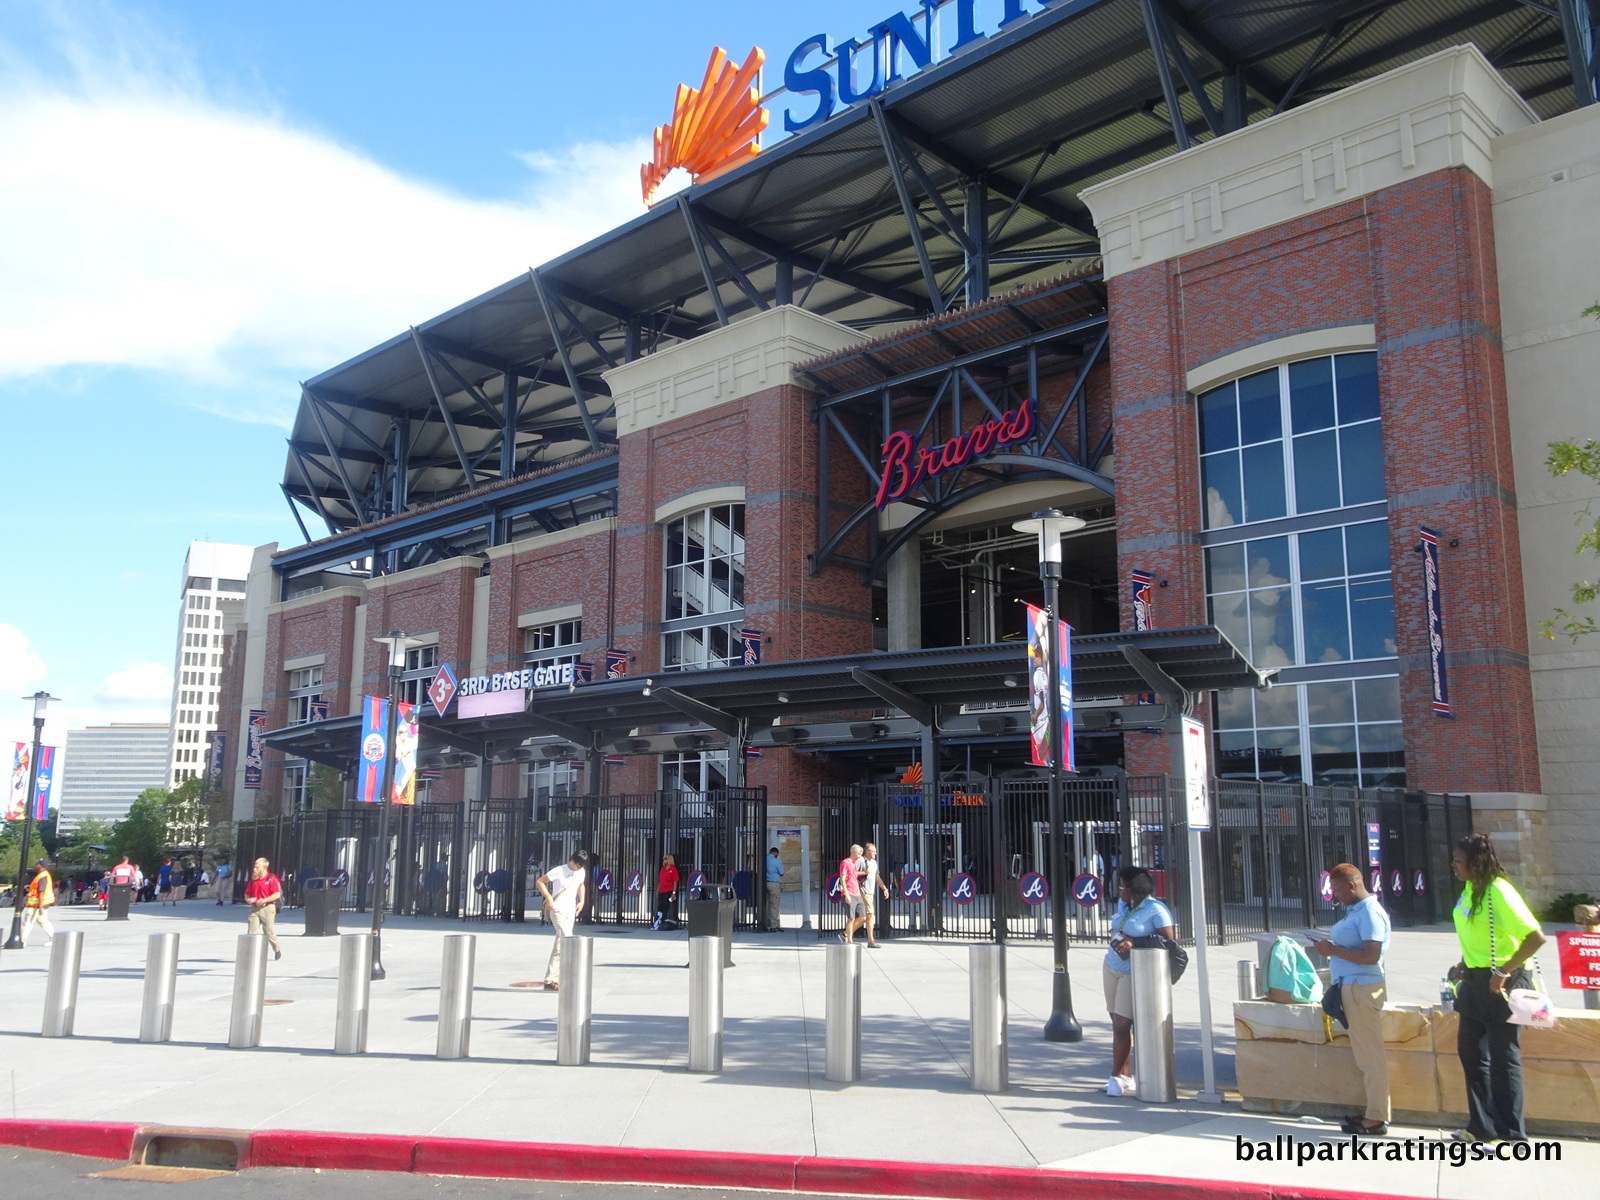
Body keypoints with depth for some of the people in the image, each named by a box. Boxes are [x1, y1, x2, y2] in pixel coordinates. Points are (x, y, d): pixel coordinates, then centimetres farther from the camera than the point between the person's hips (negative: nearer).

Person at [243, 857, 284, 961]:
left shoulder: (271, 879, -5)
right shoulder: (253, 879, 13)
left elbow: (277, 894, -12)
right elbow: (247, 893, 21)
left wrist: (264, 900, -21)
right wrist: (248, 900, -2)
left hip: (267, 907, -5)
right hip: (254, 908, 5)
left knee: (269, 931, 1)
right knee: (251, 931, -6)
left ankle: (277, 949, 23)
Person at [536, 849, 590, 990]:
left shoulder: (581, 872, 8)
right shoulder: (559, 871, -11)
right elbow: (539, 881, -7)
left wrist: (581, 901, 11)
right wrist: (549, 898, -15)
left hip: (571, 911, 7)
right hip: (557, 910, -7)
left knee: (560, 946, 6)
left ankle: (550, 980, 10)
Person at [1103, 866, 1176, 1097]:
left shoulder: (1155, 910, -15)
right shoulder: (1123, 904, 7)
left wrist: (1134, 943, -25)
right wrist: (1116, 937, 0)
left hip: (1134, 973, -7)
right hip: (1112, 967, 7)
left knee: (1122, 1025, -7)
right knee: (1118, 1024, 9)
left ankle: (1118, 1076, 4)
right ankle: (1124, 1075, 17)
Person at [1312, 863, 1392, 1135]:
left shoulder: (1370, 913, -16)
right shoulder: (1354, 910, 14)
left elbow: (1371, 956, -23)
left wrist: (1333, 950, -18)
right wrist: (1330, 947, 7)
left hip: (1363, 988, -10)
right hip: (1351, 987, 10)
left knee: (1370, 1054, -3)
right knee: (1364, 1053, 16)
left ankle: (1376, 1119, 3)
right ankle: (1374, 1111, 25)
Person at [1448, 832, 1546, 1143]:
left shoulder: (1498, 892, -20)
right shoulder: (1470, 889, 6)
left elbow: (1536, 937, -25)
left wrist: (1504, 972, -23)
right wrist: (1464, 964, 10)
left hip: (1499, 984, -9)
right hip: (1474, 981, 9)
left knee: (1503, 1057, 0)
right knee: (1471, 1052, 14)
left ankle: (1512, 1134, 10)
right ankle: (1481, 1126, 26)